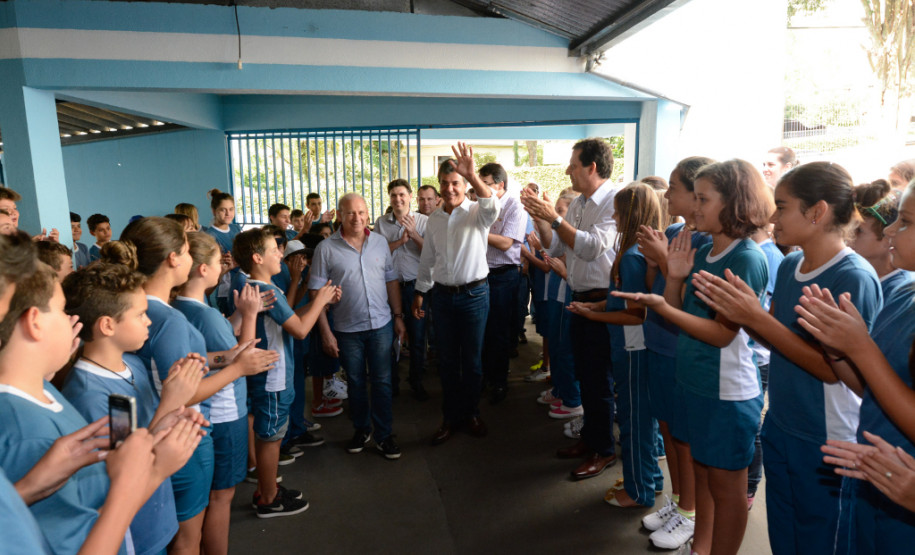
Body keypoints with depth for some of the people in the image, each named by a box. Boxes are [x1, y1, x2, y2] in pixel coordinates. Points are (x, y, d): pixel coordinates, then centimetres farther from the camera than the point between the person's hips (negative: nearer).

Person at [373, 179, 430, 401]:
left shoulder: (423, 221, 0)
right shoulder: (381, 223, 5)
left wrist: (414, 234, -17)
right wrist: (400, 241, -13)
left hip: (416, 285, -1)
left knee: (417, 337, 6)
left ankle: (416, 382, 23)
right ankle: (390, 383, 22)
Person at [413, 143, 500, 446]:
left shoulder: (477, 212, -7)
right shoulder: (434, 219, 8)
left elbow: (492, 206, -33)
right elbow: (427, 259, 15)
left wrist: (472, 175, -46)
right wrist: (420, 291, 14)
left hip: (474, 293, -4)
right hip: (442, 294, 4)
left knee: (472, 359, 9)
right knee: (447, 360, 11)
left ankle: (471, 413, 28)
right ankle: (450, 417, 25)